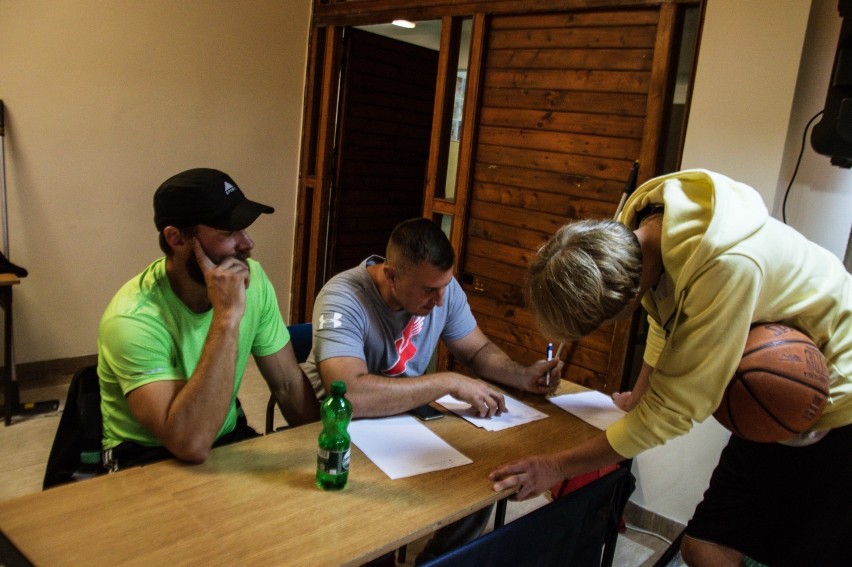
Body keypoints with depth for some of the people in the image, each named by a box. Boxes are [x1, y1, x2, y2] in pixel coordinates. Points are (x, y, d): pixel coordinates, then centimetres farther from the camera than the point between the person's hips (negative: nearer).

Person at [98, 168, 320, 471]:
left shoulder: (252, 279, -10)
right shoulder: (133, 319, -26)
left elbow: (289, 384, -1)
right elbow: (191, 444, -36)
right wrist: (227, 316, -37)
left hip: (230, 437, 5)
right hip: (148, 458, -4)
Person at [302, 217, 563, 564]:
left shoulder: (442, 287, -11)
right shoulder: (343, 299, -30)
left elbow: (478, 350, 3)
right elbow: (349, 396, -44)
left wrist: (523, 376, -17)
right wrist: (449, 382, -38)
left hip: (410, 415, 6)